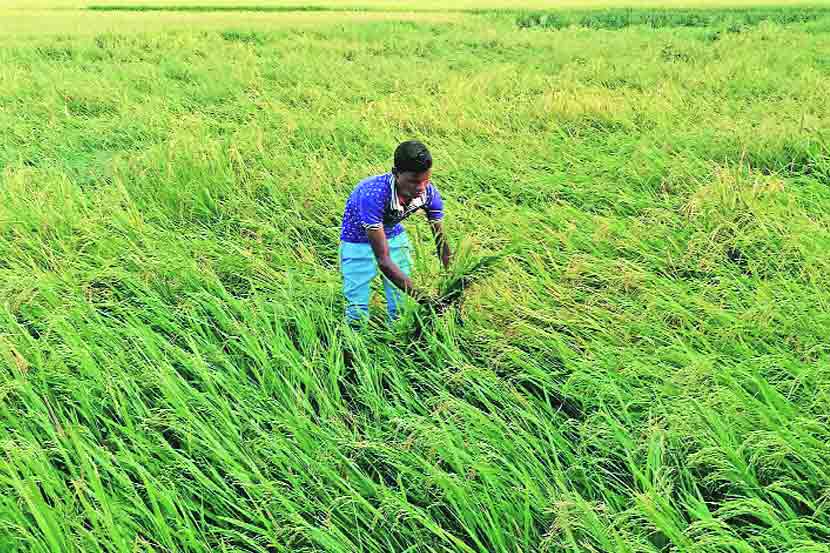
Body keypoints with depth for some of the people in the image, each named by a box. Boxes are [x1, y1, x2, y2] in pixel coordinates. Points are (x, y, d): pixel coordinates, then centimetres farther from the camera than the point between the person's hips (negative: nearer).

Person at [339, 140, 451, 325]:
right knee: (358, 311, -7)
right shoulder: (372, 194, -39)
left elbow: (441, 242, -14)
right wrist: (421, 297, -43)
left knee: (402, 305, 1)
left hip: (394, 237, 4)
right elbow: (383, 260, -39)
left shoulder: (429, 192, -24)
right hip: (358, 242, -4)